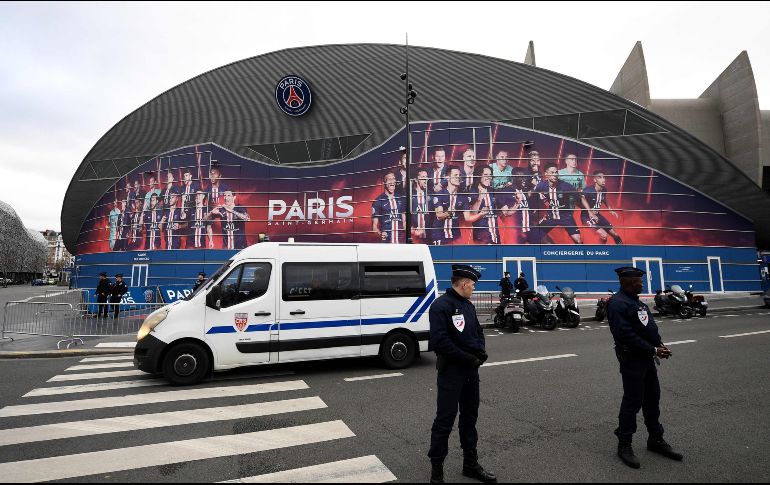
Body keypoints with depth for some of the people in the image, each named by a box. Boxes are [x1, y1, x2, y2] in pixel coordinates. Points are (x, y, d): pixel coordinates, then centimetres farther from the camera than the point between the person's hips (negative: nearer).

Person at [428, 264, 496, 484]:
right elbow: (439, 341, -24)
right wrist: (468, 357, -19)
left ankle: (471, 464, 34)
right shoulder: (441, 306, -17)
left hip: (471, 369, 9)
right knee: (445, 420, 0)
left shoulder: (468, 305, 11)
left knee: (470, 417, 18)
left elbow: (478, 331, 19)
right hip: (451, 371, -8)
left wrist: (481, 351, -1)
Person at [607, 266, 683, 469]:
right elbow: (626, 335, -25)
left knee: (652, 398, 18)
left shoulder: (636, 301, 13)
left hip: (647, 358, 10)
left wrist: (659, 343, 3)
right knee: (633, 401, -1)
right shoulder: (618, 303, -20)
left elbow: (649, 324, 19)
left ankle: (656, 439, 34)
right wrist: (653, 350, -20)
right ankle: (624, 445, 13)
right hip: (632, 359, -9)